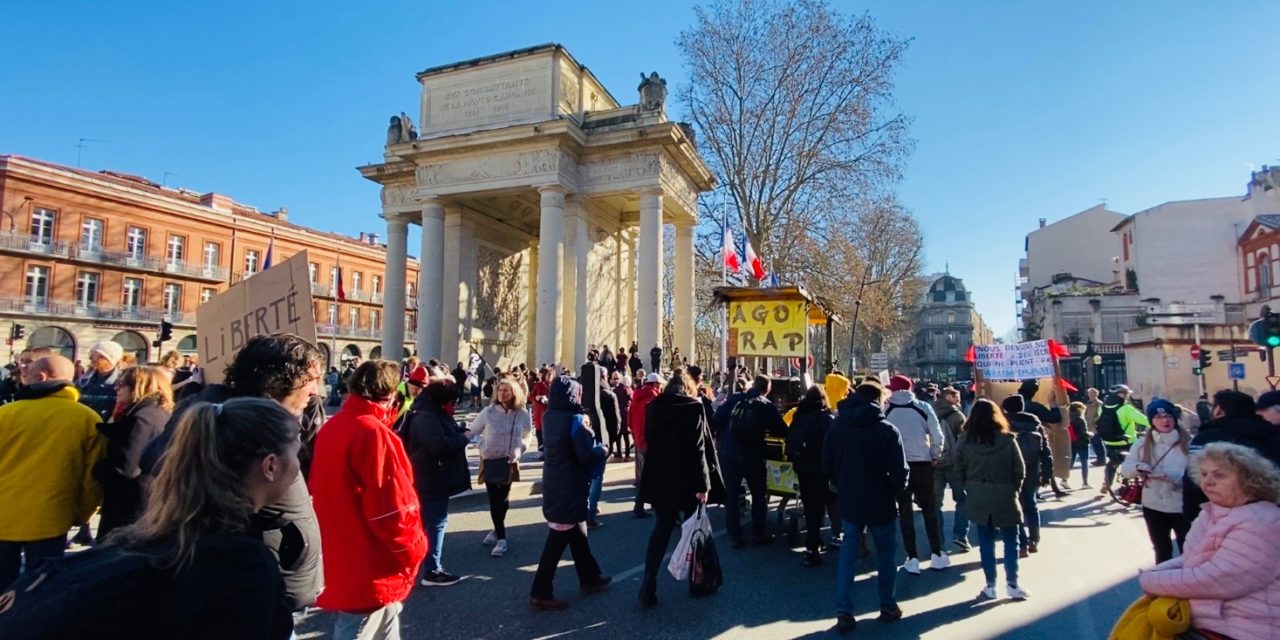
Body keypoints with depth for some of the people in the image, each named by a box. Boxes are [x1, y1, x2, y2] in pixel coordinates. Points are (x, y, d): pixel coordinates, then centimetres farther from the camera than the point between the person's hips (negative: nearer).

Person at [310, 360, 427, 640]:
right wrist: (414, 550, -9)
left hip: (341, 561, 9)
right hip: (371, 571, -9)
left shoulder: (331, 427, 4)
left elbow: (318, 491, 14)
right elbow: (392, 508, -25)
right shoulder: (373, 433, -24)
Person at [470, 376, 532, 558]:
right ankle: (501, 538, 12)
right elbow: (473, 431, 5)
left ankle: (497, 530, 26)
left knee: (503, 497, 6)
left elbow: (526, 437, 6)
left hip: (509, 461, 0)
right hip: (490, 460, 0)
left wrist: (518, 452, -9)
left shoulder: (523, 414, -6)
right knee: (494, 498, 2)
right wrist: (482, 447, -7)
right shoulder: (488, 411, -6)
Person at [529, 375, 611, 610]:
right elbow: (588, 453, -26)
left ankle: (589, 578, 35)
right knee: (558, 540, 0)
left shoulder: (548, 416, 4)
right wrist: (603, 449, -6)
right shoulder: (575, 419, -19)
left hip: (554, 484, 8)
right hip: (569, 487, -8)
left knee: (577, 533, 21)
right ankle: (541, 594, 8)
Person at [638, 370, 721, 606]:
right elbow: (698, 448, -17)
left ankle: (648, 587, 5)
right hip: (686, 480, -4)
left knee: (661, 530, 12)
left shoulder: (654, 406, 4)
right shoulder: (693, 407, -11)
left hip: (659, 479, 5)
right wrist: (703, 483, -16)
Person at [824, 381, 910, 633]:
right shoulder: (888, 430, -15)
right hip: (880, 503, -3)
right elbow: (900, 471, -16)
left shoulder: (836, 427, -2)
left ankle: (843, 612, 8)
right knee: (885, 554, 16)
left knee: (848, 554, 12)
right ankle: (888, 607, 30)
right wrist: (895, 490, 3)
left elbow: (827, 466, 2)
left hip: (849, 501, 3)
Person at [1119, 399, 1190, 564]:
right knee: (1162, 551, 19)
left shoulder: (1187, 442, -9)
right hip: (1153, 507, 3)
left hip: (1182, 507, -3)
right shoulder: (1143, 443, 2)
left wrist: (1170, 476, -32)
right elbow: (1125, 469, 2)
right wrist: (1137, 467, -19)